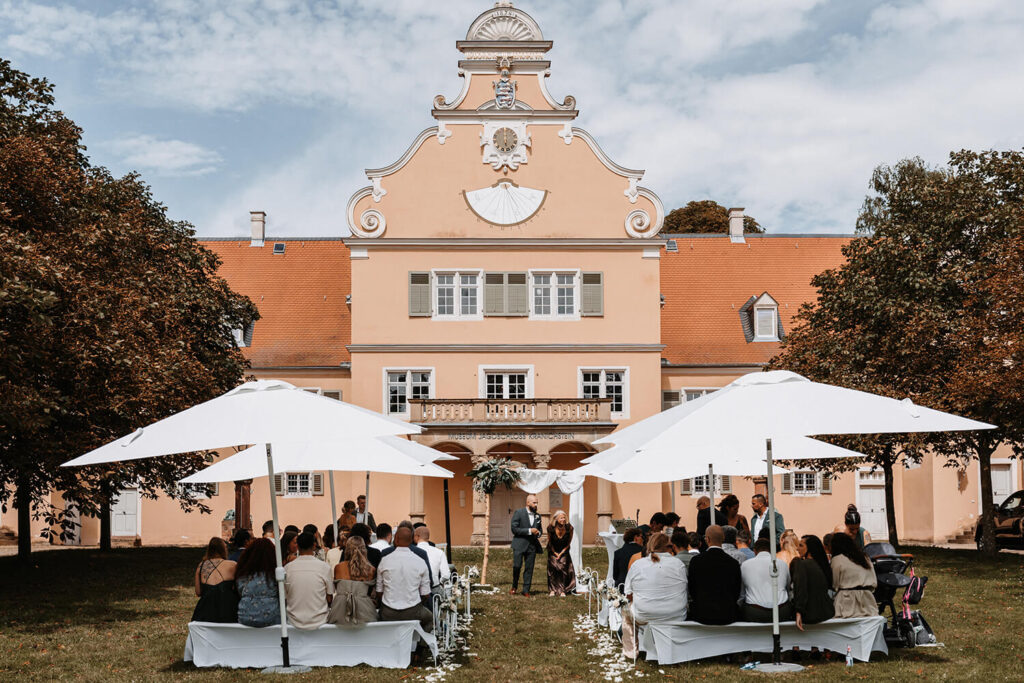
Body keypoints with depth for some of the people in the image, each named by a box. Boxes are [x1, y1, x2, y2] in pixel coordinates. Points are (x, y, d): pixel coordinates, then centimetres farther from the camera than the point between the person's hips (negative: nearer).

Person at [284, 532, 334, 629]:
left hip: (295, 622, 1)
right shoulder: (324, 567, -10)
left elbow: (284, 599, 3)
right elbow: (329, 599, -3)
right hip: (319, 621, -1)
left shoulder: (287, 568, -5)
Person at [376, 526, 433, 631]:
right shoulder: (420, 562, -5)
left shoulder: (384, 561, -6)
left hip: (388, 615, 0)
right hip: (413, 613, 0)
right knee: (429, 618, 30)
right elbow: (426, 595, -1)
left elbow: (379, 593, 0)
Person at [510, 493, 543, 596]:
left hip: (532, 545, 4)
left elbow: (539, 529, 26)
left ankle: (526, 590, 9)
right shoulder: (518, 513, -4)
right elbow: (514, 529, -11)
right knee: (517, 566, -9)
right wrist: (529, 531, -15)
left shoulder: (538, 515, 13)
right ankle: (514, 587, 12)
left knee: (529, 568, 2)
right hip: (519, 544, -4)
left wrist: (538, 533, 1)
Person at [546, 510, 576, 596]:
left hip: (564, 550, 0)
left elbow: (569, 542, -6)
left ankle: (563, 590, -7)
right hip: (553, 550, 0)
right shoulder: (551, 528, -22)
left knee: (563, 568, -12)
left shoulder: (569, 528, -22)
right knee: (552, 567, -11)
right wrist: (555, 553, -1)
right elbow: (549, 541, -3)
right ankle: (552, 590, -5)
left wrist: (561, 553, -6)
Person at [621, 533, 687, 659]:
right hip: (676, 618, 1)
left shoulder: (637, 565, -5)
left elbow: (629, 595, 0)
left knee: (626, 610, 32)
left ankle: (630, 651, 35)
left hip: (644, 618, -1)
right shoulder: (679, 565, -5)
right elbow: (683, 591, 5)